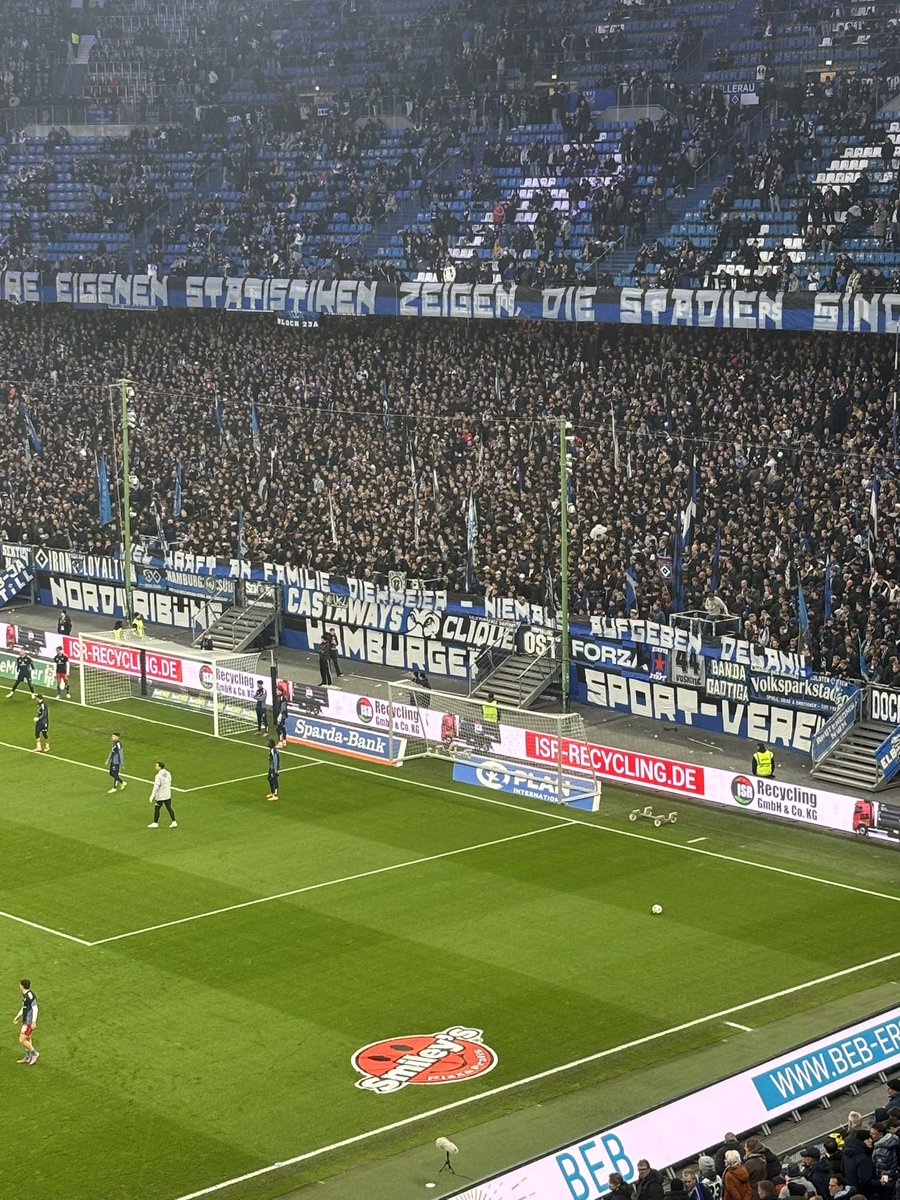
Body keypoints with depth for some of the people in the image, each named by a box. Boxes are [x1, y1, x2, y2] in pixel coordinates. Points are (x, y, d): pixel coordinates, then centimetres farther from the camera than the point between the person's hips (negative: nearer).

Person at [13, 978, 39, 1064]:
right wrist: (17, 1017, 21)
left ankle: (34, 1053, 8)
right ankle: (27, 1057, 30)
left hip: (29, 1022, -10)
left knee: (22, 1041, -8)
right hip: (25, 1021, 10)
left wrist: (34, 1022, -22)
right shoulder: (24, 994, 7)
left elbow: (35, 1009, -21)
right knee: (27, 1039, 19)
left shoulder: (30, 996, -23)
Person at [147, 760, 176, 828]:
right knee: (169, 808, 12)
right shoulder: (168, 774, 2)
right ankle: (174, 822, 9)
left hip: (160, 796, -6)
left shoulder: (158, 776, -20)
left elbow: (156, 787, -20)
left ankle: (155, 823, 17)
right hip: (168, 795, 6)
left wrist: (152, 796, -14)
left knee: (156, 809, 9)